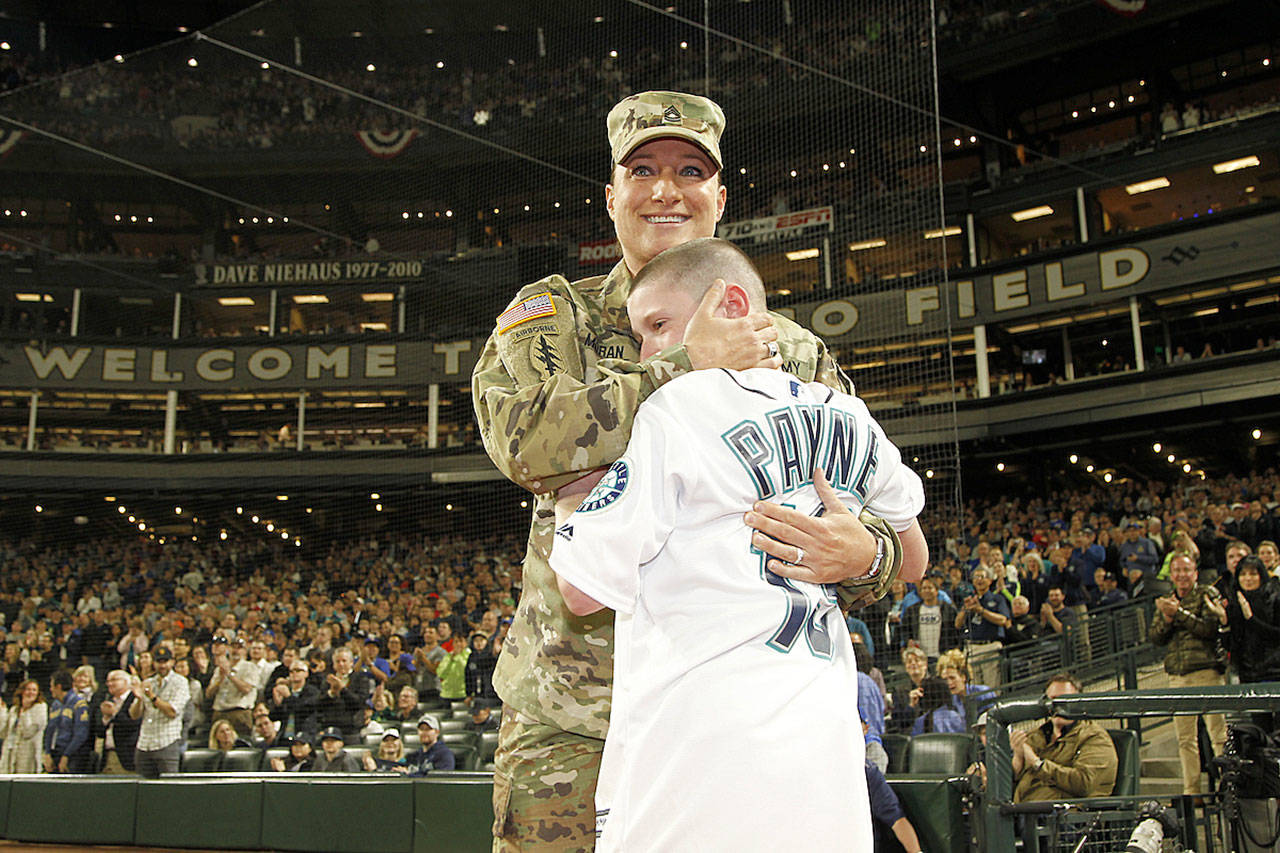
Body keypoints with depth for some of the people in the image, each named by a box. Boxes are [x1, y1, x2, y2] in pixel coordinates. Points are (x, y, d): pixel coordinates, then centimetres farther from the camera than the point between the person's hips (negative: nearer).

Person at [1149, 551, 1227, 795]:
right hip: (1177, 676, 5)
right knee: (1185, 738, 5)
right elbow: (1156, 638, 10)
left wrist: (1178, 613, -12)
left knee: (1218, 733, -7)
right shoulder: (1166, 601, 17)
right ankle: (1191, 791, 10)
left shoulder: (1208, 594, 3)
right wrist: (1166, 618, -7)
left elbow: (1211, 628, -10)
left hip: (1206, 671, -4)